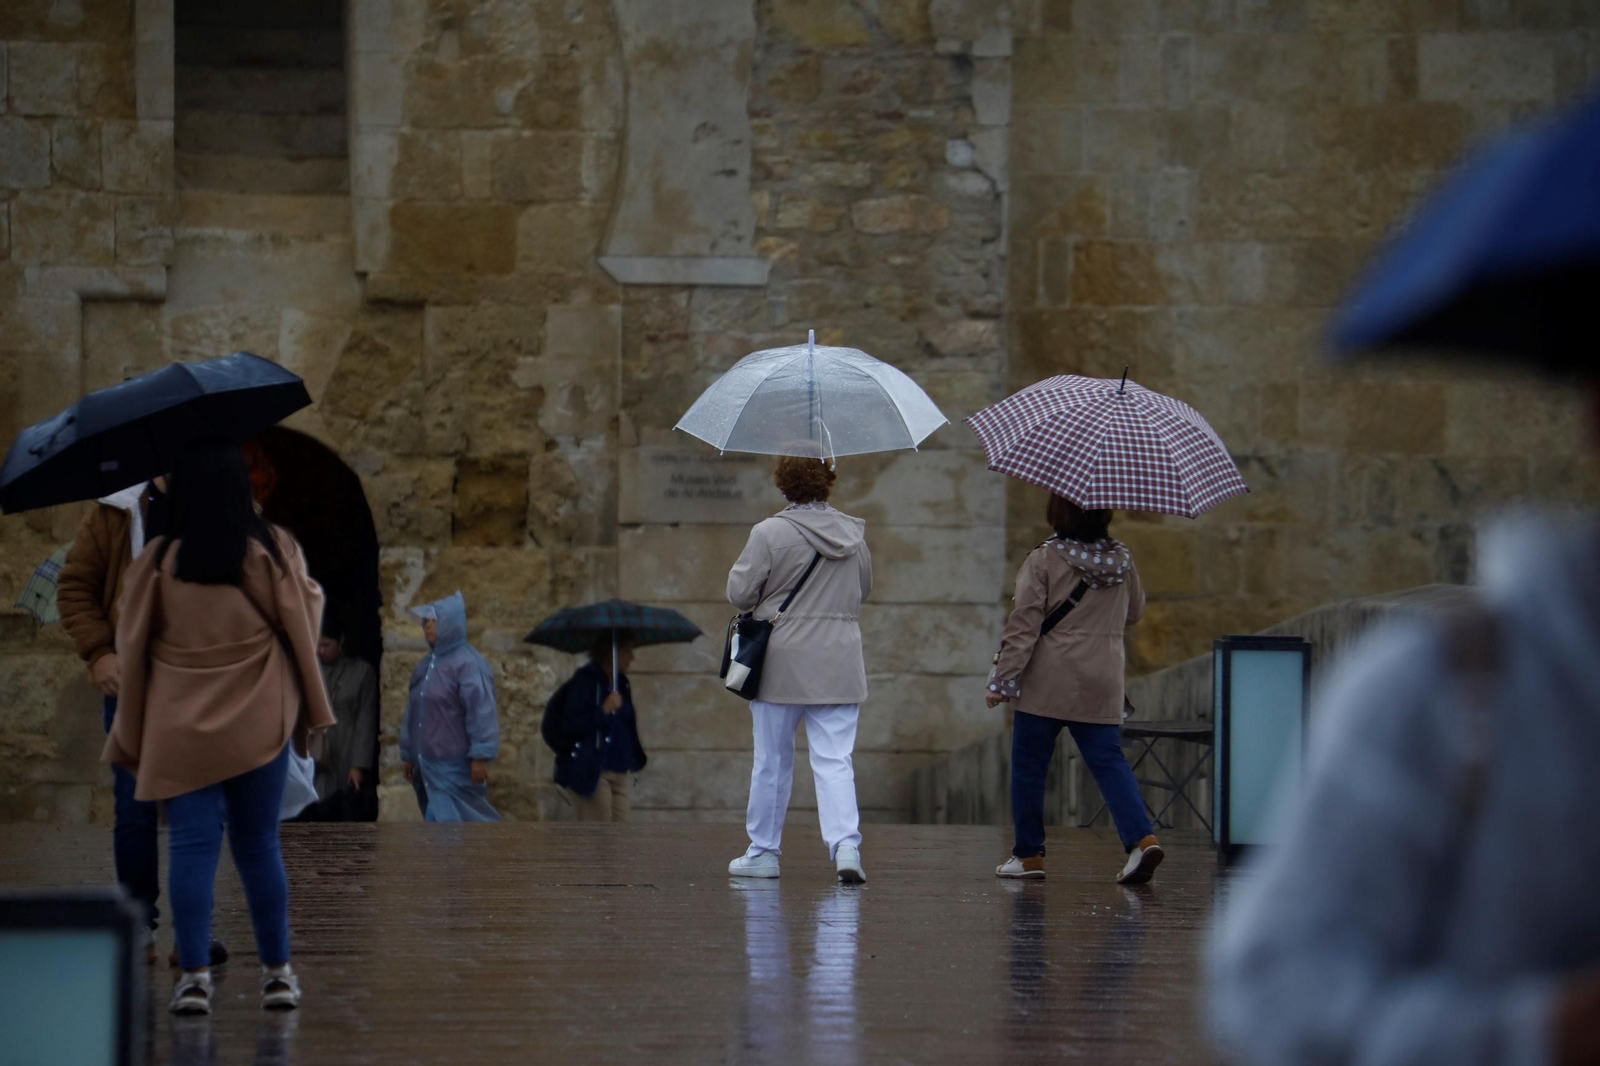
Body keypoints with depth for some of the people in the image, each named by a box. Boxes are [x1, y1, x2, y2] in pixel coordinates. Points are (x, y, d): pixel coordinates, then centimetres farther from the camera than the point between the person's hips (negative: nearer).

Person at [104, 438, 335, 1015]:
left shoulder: (157, 562, -5)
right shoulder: (274, 552, -5)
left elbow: (132, 647, 0)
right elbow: (303, 627, 0)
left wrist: (131, 738, 9)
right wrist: (312, 709, 11)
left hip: (180, 727, -1)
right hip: (259, 724, 1)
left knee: (191, 845, 0)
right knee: (259, 844, 10)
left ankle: (194, 973, -8)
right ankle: (277, 972, 14)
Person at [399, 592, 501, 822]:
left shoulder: (468, 664, -12)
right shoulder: (426, 666, 15)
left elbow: (482, 712, -18)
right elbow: (413, 713, 20)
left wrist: (481, 756, -23)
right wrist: (408, 754, 21)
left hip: (456, 768, -8)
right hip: (429, 765, 8)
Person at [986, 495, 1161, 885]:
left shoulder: (1043, 560, -9)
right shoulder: (1123, 560, 5)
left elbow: (1023, 625, -12)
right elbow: (1134, 612, 21)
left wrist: (1003, 679, -10)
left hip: (1047, 684, -4)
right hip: (1103, 685, 4)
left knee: (1028, 765, 8)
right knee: (1108, 761, 3)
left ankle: (1029, 854, 12)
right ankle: (1142, 837, -17)